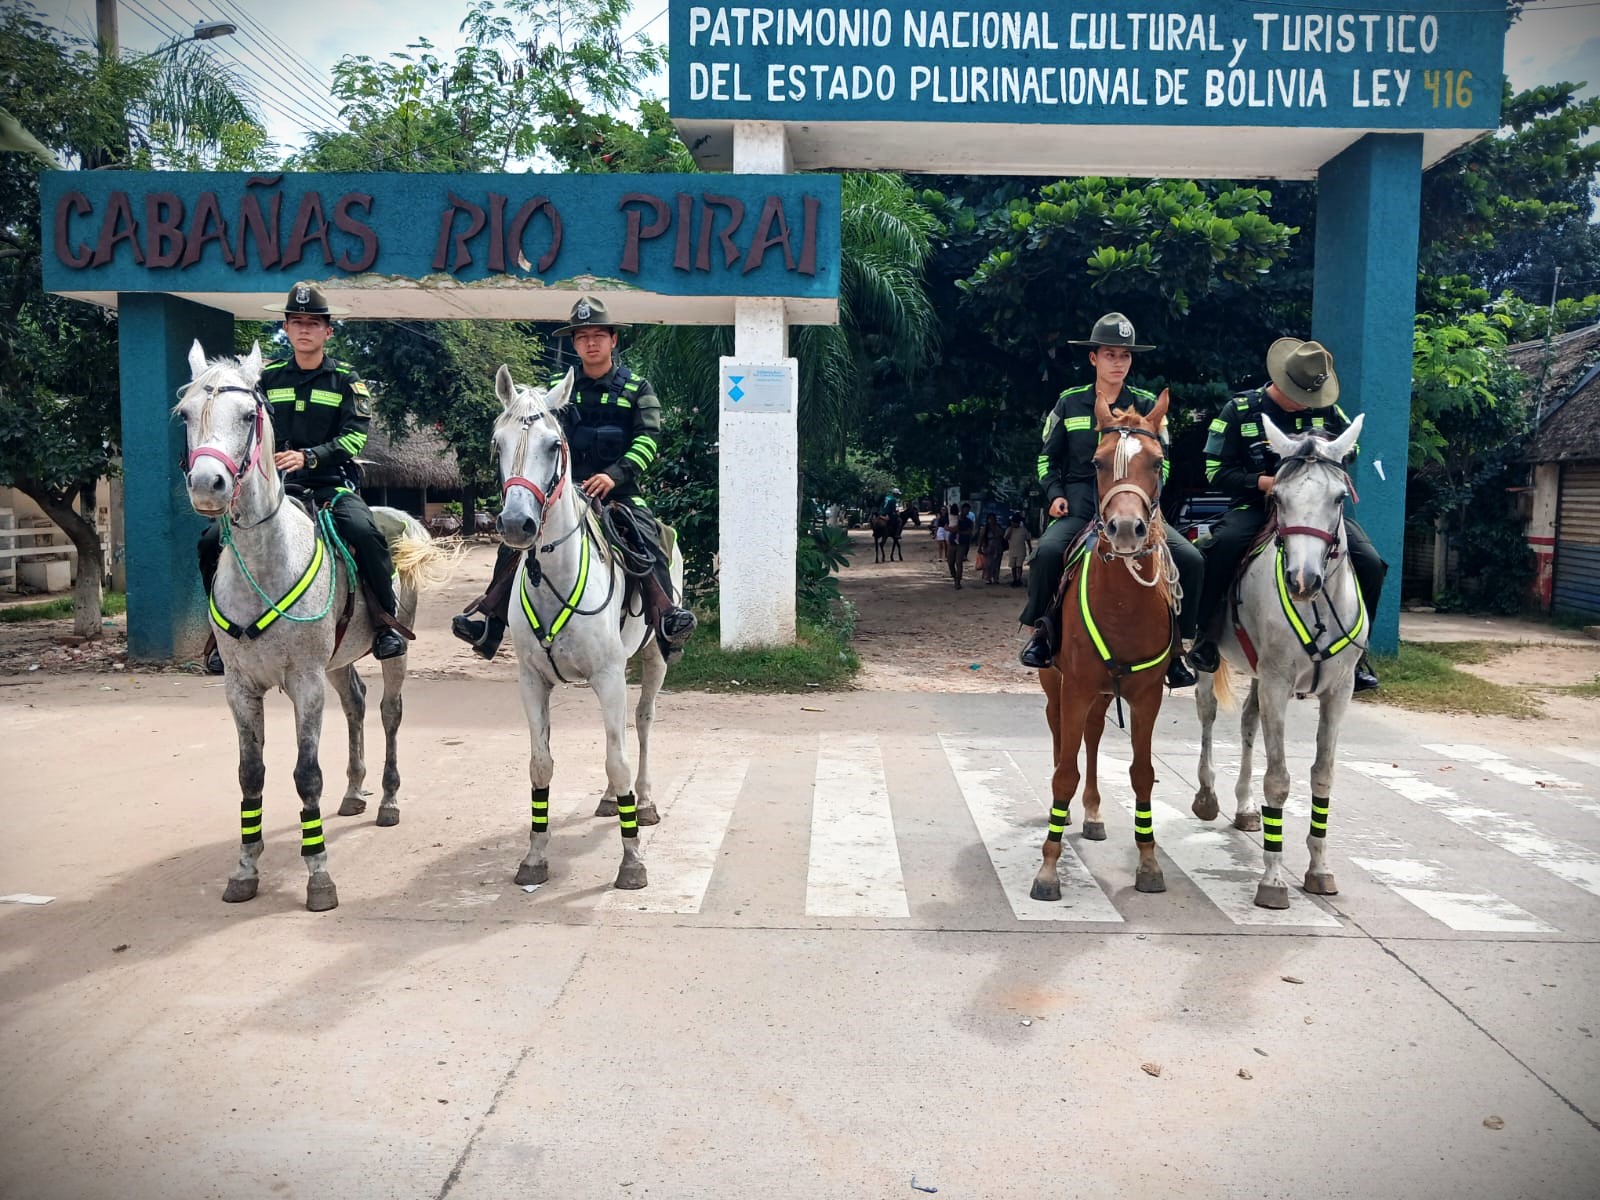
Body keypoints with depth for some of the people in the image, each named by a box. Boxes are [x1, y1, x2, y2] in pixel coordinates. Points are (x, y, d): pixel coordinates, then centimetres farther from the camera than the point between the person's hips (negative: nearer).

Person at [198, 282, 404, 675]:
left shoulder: (346, 381, 5)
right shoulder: (267, 378, 13)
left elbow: (354, 436, -7)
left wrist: (309, 456, -22)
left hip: (330, 484, -3)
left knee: (365, 533, -34)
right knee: (212, 541, -13)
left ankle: (387, 623, -18)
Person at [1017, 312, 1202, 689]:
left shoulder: (1146, 406, 9)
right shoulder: (1069, 404, 8)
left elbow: (1161, 463, 12)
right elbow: (1048, 456, 15)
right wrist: (1055, 495, -2)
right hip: (1079, 509, -1)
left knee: (1191, 559, -19)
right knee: (1048, 551, -33)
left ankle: (1174, 644, -1)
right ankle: (1041, 628, -8)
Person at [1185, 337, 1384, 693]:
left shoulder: (1326, 409, 5)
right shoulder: (1240, 410, -4)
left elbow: (1352, 446, 21)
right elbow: (1217, 471, -5)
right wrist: (1264, 482, -20)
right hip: (1256, 504, -3)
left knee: (1369, 563, -16)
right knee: (1223, 544, -37)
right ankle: (1207, 635, -19)